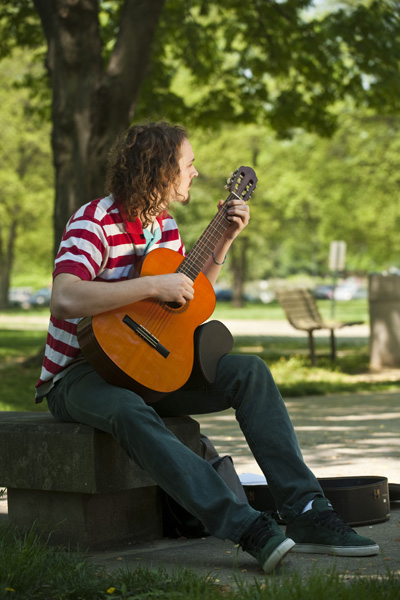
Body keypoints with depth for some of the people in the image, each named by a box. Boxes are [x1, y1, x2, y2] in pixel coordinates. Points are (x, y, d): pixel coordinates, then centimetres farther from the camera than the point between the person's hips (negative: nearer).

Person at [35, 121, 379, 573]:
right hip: (81, 375, -7)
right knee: (131, 413, -41)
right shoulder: (94, 222, -17)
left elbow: (190, 295, 22)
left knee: (249, 371, -12)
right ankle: (248, 529, -48)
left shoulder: (163, 224, 9)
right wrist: (153, 286, -31)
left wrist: (225, 239, 11)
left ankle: (306, 513, -21)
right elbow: (64, 300, -34)